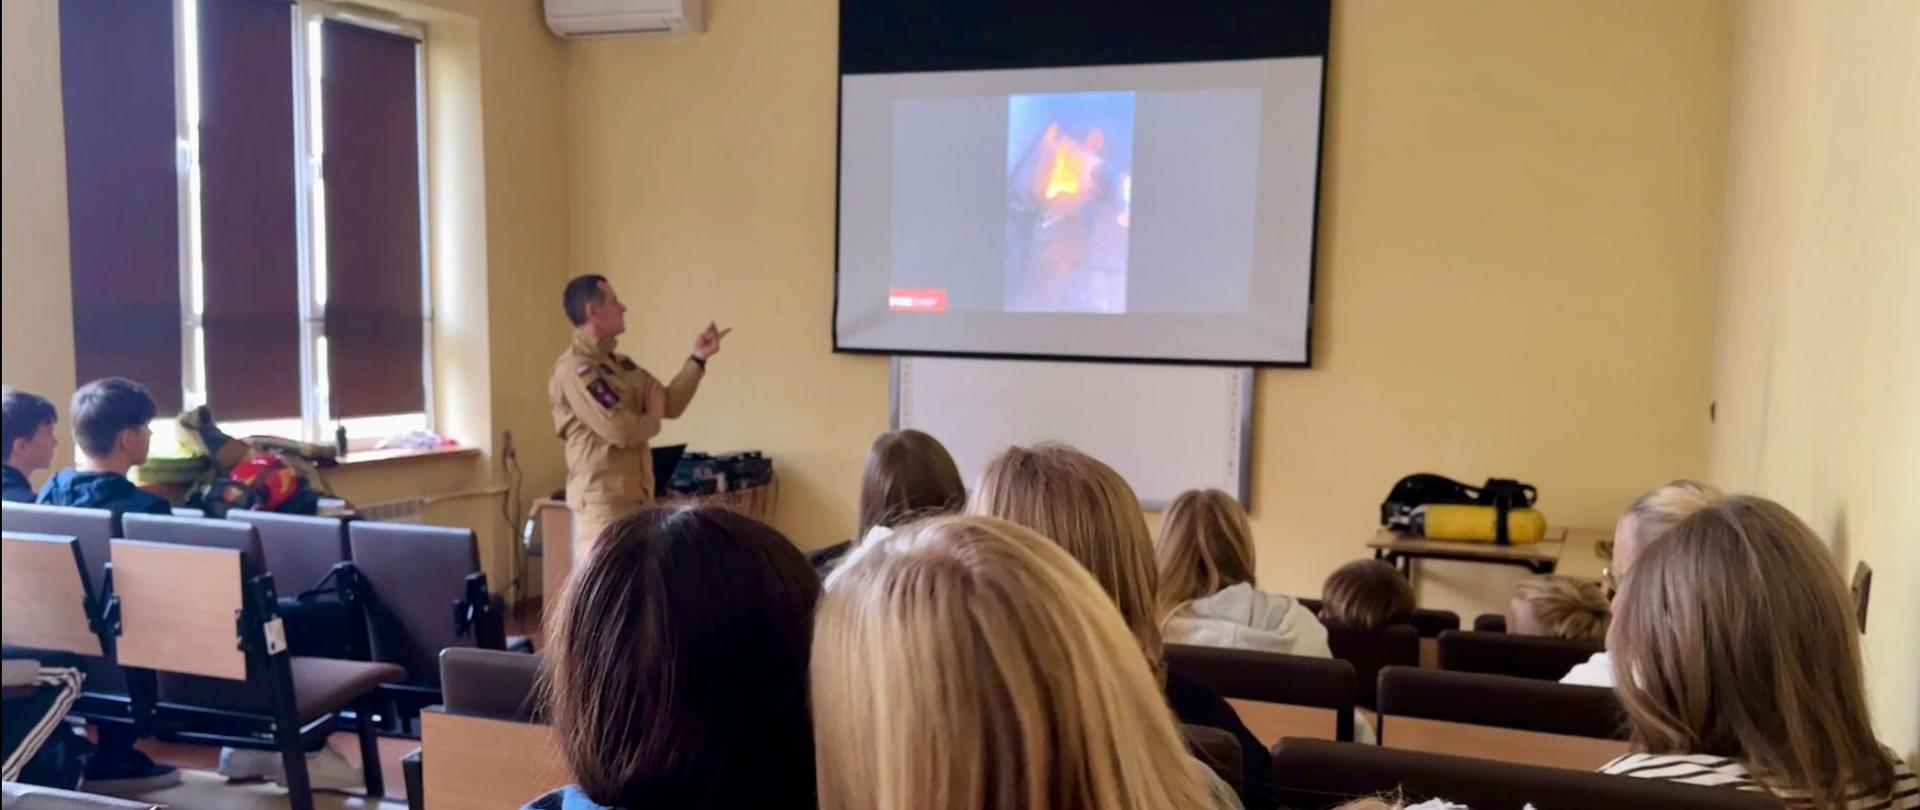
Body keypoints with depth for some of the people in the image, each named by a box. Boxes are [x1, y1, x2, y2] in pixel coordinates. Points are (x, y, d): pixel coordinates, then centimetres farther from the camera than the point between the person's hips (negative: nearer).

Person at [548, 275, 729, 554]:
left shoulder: (621, 364, 15)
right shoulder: (575, 369, -15)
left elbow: (670, 404, 13)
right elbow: (620, 430, -23)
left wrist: (698, 358, 5)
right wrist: (652, 417, -2)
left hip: (637, 497, 9)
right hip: (603, 501, -9)